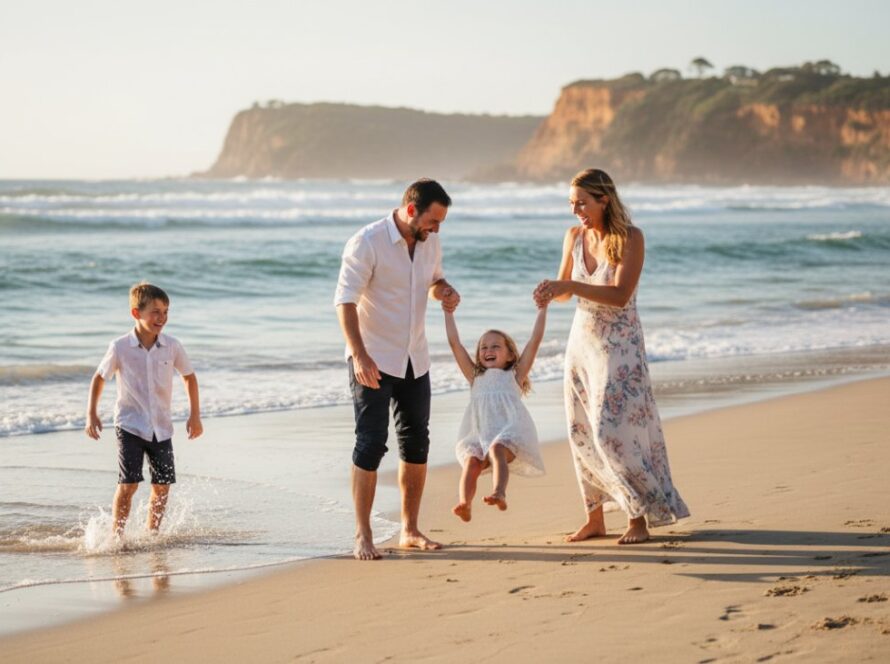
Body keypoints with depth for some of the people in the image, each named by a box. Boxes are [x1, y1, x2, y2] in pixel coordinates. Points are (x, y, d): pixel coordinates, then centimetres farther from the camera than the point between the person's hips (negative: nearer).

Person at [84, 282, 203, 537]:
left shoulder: (172, 347, -5)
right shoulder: (120, 348, -10)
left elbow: (189, 377, 11)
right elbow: (99, 378, 4)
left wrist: (194, 415, 8)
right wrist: (91, 414, 0)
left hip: (161, 428, 3)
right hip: (130, 426, -3)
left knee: (162, 487, 5)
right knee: (128, 484, -11)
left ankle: (152, 536, 21)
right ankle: (116, 537, -2)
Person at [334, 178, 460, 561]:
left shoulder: (430, 242, 3)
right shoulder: (367, 243, -17)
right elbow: (344, 302, -21)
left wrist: (445, 291, -2)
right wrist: (360, 355, -30)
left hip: (414, 359, 7)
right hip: (373, 361, -7)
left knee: (416, 443, 10)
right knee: (371, 444, -8)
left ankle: (410, 530, 21)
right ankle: (362, 536, -3)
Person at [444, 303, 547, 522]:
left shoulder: (514, 375, 24)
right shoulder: (475, 377, 30)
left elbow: (535, 340, 19)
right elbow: (455, 343, 28)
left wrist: (542, 309, 19)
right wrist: (449, 313, 29)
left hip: (509, 432, -3)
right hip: (478, 433, 3)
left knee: (497, 450, -34)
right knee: (471, 462, -26)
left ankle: (499, 493, -55)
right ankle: (464, 503, -46)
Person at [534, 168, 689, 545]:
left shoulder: (630, 238, -14)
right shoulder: (574, 237, 3)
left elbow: (620, 295, -23)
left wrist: (570, 286, -30)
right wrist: (549, 292, -11)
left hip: (619, 346, -6)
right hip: (582, 341, 6)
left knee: (614, 430, -11)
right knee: (582, 430, 5)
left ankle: (638, 517, -1)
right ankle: (594, 517, 12)